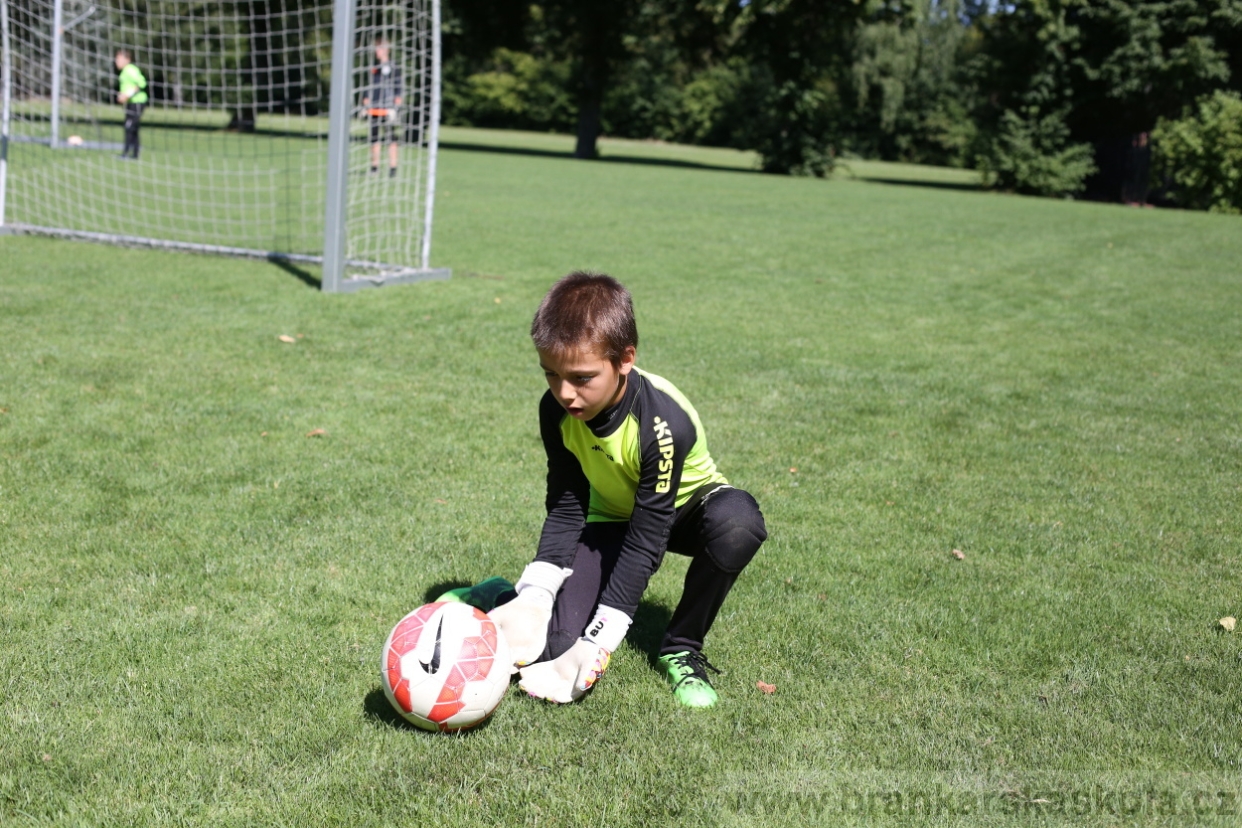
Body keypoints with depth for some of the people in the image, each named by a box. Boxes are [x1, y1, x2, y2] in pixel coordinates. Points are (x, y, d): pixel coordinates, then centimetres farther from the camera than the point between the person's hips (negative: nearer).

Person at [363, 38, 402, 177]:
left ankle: (393, 167, -6)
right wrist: (366, 102, 12)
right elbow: (368, 87, 21)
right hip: (374, 109, 5)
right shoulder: (373, 68, 15)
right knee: (374, 138, 7)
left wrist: (395, 106, -9)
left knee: (391, 139, -7)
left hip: (388, 109, -5)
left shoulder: (394, 68, 0)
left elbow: (398, 88, -2)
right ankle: (374, 166, 14)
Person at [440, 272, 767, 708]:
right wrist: (534, 598, -24)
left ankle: (681, 649, -15)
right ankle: (497, 597, 15)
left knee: (739, 523, -40)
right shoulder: (556, 410, -21)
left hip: (683, 508, -2)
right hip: (611, 519, 2)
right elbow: (565, 510, -11)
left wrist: (598, 644, -34)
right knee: (553, 650, -20)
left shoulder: (665, 422, -35)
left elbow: (646, 537, -32)